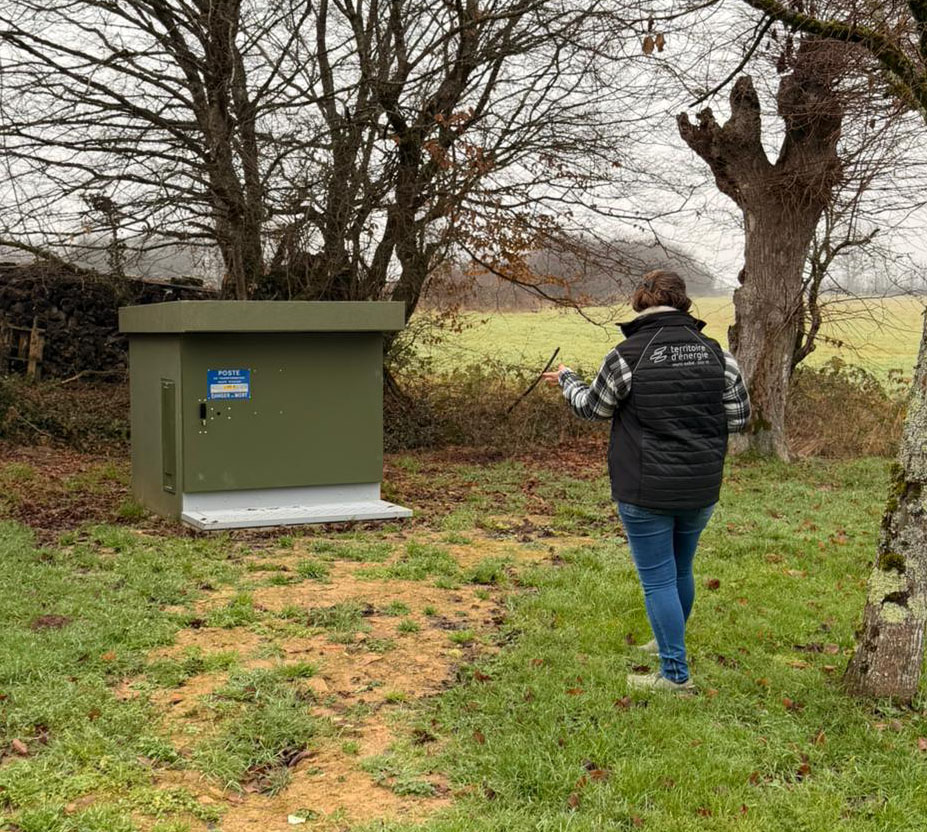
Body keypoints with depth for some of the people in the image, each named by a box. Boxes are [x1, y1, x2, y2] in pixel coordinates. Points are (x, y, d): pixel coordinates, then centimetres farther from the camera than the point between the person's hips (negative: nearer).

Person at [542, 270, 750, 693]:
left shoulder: (627, 355, -13)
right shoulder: (716, 353, -1)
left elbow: (593, 407, 2)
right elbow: (739, 418, 3)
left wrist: (566, 380, 21)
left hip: (646, 492, -5)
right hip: (701, 490, 5)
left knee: (658, 580, 4)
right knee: (680, 571, 23)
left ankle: (675, 673, 8)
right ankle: (668, 642, 43)